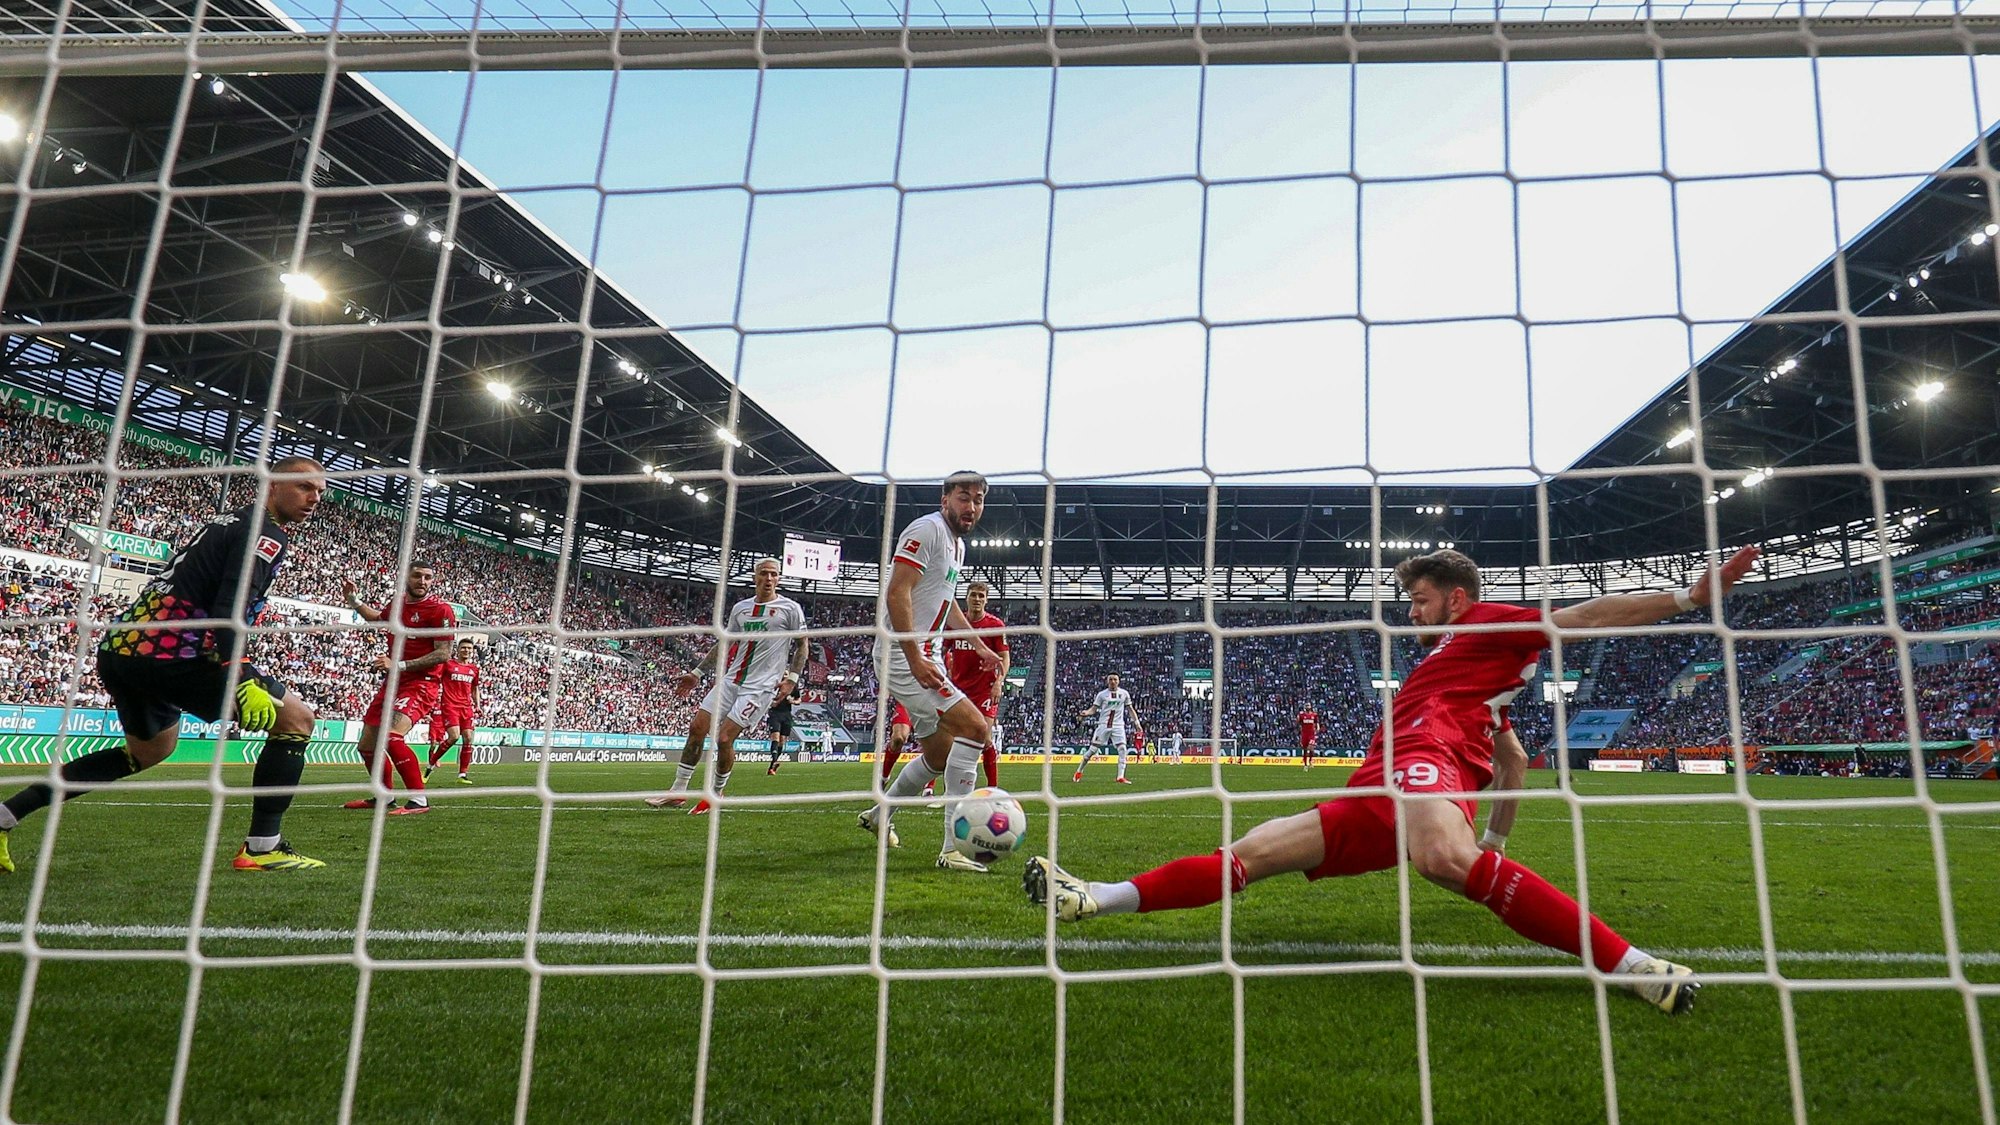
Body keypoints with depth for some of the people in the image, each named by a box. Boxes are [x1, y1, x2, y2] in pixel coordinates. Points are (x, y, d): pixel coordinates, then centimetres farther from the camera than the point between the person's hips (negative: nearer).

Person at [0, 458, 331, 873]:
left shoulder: (231, 521, 21)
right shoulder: (268, 533, -8)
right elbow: (230, 610, -22)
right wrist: (239, 680, -29)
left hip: (119, 648, 10)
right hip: (165, 653, -10)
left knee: (151, 748, 33)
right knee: (296, 717, -7)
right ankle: (262, 847, -8)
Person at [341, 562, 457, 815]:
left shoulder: (440, 610, -13)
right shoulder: (397, 603, 8)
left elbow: (443, 654, -18)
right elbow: (375, 617, 34)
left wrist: (398, 664, -21)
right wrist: (354, 600, 21)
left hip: (422, 684, -8)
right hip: (392, 683, 8)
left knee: (391, 737, -30)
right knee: (367, 746, 16)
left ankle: (419, 800, -25)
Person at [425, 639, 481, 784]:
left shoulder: (474, 669, 13)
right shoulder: (448, 664, 0)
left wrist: (477, 706, 14)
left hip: (467, 707, 5)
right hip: (449, 705, -5)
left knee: (468, 738, -4)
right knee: (454, 736, -17)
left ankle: (463, 774, 2)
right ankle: (431, 765, 4)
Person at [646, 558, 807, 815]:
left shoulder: (790, 608, -4)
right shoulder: (740, 608, 10)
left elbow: (802, 645, 3)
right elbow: (725, 643, 20)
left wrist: (792, 679, -7)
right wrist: (696, 672, 18)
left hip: (760, 687, -5)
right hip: (730, 680, 5)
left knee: (724, 739, -12)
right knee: (696, 728, -1)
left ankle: (715, 794, 10)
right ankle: (678, 791, 12)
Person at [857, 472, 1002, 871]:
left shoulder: (958, 544, 18)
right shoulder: (927, 529, -12)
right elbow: (897, 594, -21)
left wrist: (979, 645, 27)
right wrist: (915, 658, -27)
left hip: (926, 658, 10)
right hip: (905, 656, -10)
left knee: (940, 755, 16)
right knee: (975, 728, -21)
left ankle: (880, 816, 37)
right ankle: (954, 847, -20)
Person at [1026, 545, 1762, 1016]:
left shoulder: (1486, 625, 14)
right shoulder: (1458, 664, 37)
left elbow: (1584, 617, 1)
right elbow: (1514, 760, 43)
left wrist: (1689, 596, -12)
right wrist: (1499, 838, 49)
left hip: (1426, 758, -9)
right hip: (1374, 800, 9)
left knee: (1447, 858, -43)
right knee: (1252, 851, 2)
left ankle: (1634, 966, -32)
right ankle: (1092, 900, 1)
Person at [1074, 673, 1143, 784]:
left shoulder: (1124, 693, 5)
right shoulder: (1102, 694, 0)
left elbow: (1130, 709, 13)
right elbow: (1094, 708, -1)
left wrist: (1137, 722, 6)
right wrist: (1087, 712, -23)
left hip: (1118, 726, 2)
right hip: (1104, 725, -2)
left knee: (1123, 750, -12)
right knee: (1092, 749, 0)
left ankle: (1121, 777, -7)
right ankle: (1079, 772, 14)